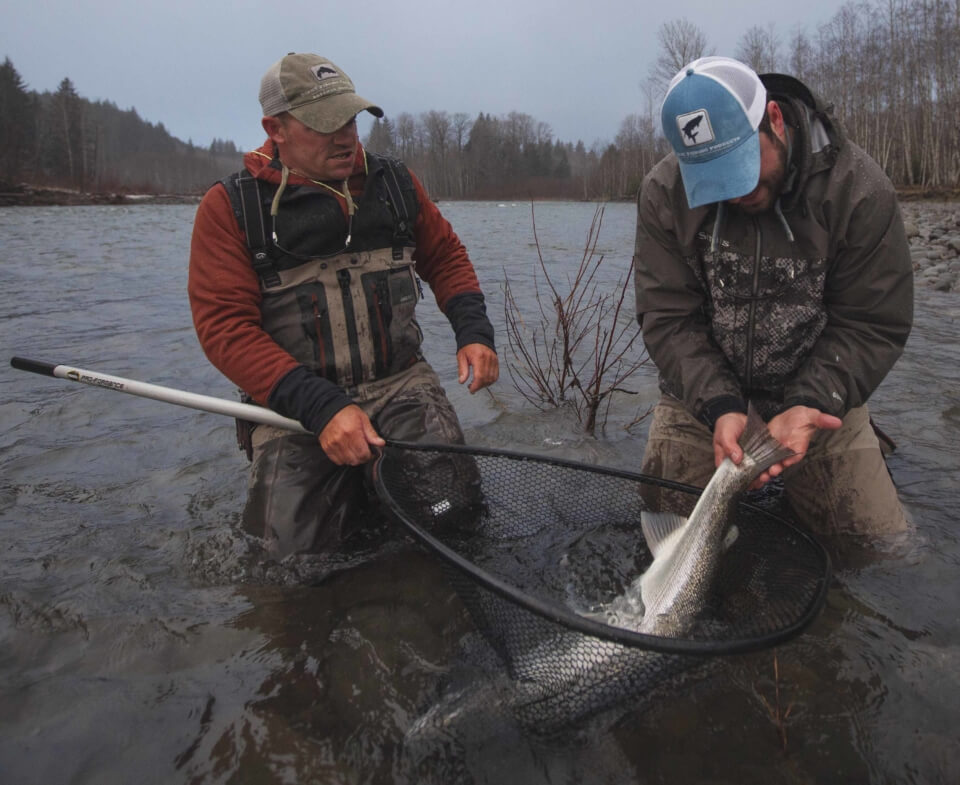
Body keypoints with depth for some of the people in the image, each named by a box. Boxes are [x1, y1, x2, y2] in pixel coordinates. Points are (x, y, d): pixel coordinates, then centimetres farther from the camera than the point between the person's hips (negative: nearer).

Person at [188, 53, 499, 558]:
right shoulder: (230, 207, -2)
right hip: (295, 401, -1)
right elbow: (225, 327, -9)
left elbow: (446, 256, 21)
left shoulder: (393, 182, 9)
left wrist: (473, 331, 2)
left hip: (400, 384, 2)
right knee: (293, 545, -14)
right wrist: (320, 408, -22)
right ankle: (348, 491, 17)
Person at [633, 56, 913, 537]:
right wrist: (719, 407, -26)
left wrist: (808, 406, -26)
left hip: (819, 397, 1)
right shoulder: (664, 193, -11)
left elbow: (874, 325, -9)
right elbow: (668, 319, -12)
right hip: (702, 398, 0)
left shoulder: (859, 189, -13)